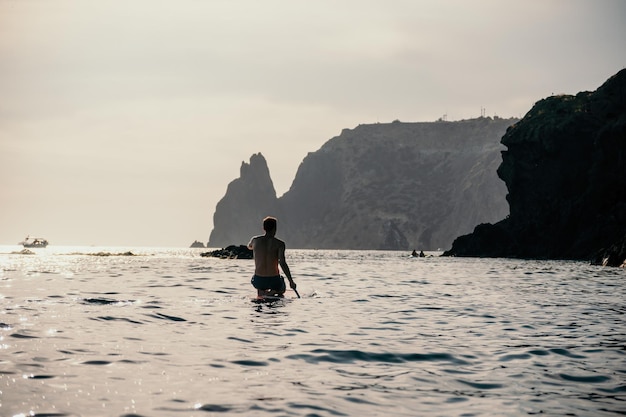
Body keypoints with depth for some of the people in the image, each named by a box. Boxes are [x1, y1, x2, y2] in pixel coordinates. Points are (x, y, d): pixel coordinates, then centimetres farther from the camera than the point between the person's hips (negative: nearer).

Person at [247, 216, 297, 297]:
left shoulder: (255, 240, -2)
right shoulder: (279, 243, -11)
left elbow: (249, 247, 24)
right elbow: (282, 263, -21)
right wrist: (291, 281, -19)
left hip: (258, 281, 4)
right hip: (274, 281, -4)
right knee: (282, 289, 32)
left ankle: (261, 292, 10)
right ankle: (272, 292, 0)